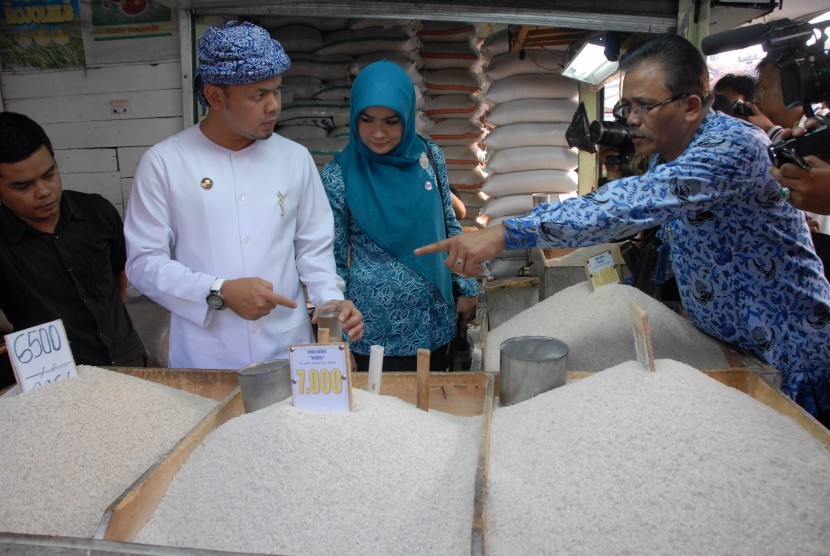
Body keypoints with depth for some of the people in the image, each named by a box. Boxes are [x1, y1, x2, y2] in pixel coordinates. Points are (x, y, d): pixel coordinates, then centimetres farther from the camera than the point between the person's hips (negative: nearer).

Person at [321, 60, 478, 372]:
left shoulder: (430, 157, -2)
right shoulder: (339, 175, -10)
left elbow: (449, 227, 8)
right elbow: (335, 258, -4)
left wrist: (467, 287, 8)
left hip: (436, 319, 3)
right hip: (377, 326, -3)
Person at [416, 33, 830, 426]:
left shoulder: (734, 146, -28)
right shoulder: (664, 152, 0)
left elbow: (634, 203, -42)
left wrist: (508, 233, -47)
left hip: (786, 348, -7)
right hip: (717, 339, 7)